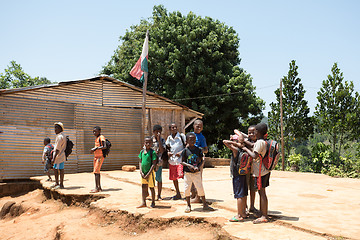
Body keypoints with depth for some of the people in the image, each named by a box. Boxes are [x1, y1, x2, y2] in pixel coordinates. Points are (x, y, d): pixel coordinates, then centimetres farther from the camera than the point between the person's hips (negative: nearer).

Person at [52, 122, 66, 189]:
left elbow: (58, 149, -21)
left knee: (60, 169, -4)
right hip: (58, 157, 11)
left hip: (59, 156, -11)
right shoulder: (60, 136, 16)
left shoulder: (60, 137, -17)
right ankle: (56, 183, 27)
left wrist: (54, 158, -21)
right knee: (55, 169, 17)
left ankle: (61, 185, 2)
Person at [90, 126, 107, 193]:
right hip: (96, 156, 10)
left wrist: (96, 148, -25)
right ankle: (99, 187, 19)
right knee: (96, 172, 12)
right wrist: (93, 150, 9)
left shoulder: (101, 137, -11)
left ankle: (96, 188, -12)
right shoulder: (96, 138, 16)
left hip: (100, 157, -10)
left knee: (96, 172, -13)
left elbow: (104, 146, -22)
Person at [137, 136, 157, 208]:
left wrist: (148, 174, -17)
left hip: (150, 172, -5)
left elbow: (154, 164, -14)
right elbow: (140, 162, 8)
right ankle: (143, 203, 16)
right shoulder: (142, 151, 5)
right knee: (143, 187, 8)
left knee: (151, 187, 5)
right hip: (143, 173, 5)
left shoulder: (152, 152, -11)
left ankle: (153, 202, 19)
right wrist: (141, 172, -4)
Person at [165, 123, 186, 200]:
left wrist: (181, 152, -16)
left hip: (180, 159, -5)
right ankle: (178, 194, 25)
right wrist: (168, 152, -3)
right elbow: (167, 147, 17)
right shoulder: (169, 138, 9)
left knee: (181, 175, -20)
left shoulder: (181, 136, -4)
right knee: (173, 178, 11)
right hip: (172, 159, 6)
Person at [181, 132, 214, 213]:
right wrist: (189, 165, -18)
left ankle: (205, 205, 13)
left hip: (197, 172, 1)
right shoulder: (185, 150, -5)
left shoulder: (198, 150, 0)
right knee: (187, 188, 5)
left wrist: (198, 167, -13)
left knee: (200, 188, 1)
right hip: (188, 173, -1)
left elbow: (201, 161, 4)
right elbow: (182, 162, -3)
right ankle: (188, 205, 20)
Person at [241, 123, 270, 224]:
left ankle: (264, 217, 0)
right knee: (262, 193, 14)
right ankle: (263, 214, 22)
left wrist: (246, 149, -12)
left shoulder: (259, 142, -17)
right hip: (264, 171, 9)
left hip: (260, 172, -9)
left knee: (262, 193, -5)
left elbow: (255, 156, -23)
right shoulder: (263, 142, 12)